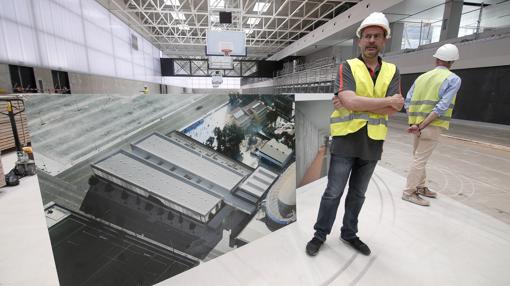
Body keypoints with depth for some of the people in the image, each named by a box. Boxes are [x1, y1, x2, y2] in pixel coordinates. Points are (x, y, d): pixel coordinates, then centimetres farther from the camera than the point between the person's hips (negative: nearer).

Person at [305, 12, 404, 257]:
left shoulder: (392, 71, 8)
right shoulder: (347, 67, -3)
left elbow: (395, 108, -7)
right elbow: (349, 101, -21)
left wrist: (358, 104, -15)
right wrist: (388, 101, -12)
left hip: (373, 143, 4)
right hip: (346, 140, -4)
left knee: (358, 193, 17)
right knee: (333, 192, 4)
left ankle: (349, 233, 36)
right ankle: (320, 235, 23)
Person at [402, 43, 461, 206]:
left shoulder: (421, 77, 11)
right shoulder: (453, 79, -4)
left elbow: (407, 103, 3)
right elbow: (442, 107, -16)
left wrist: (414, 123, 0)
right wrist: (421, 126, -17)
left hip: (416, 125, 6)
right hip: (431, 126, -5)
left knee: (419, 157, 18)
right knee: (420, 159, -1)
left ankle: (420, 187, 31)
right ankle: (409, 192, 5)